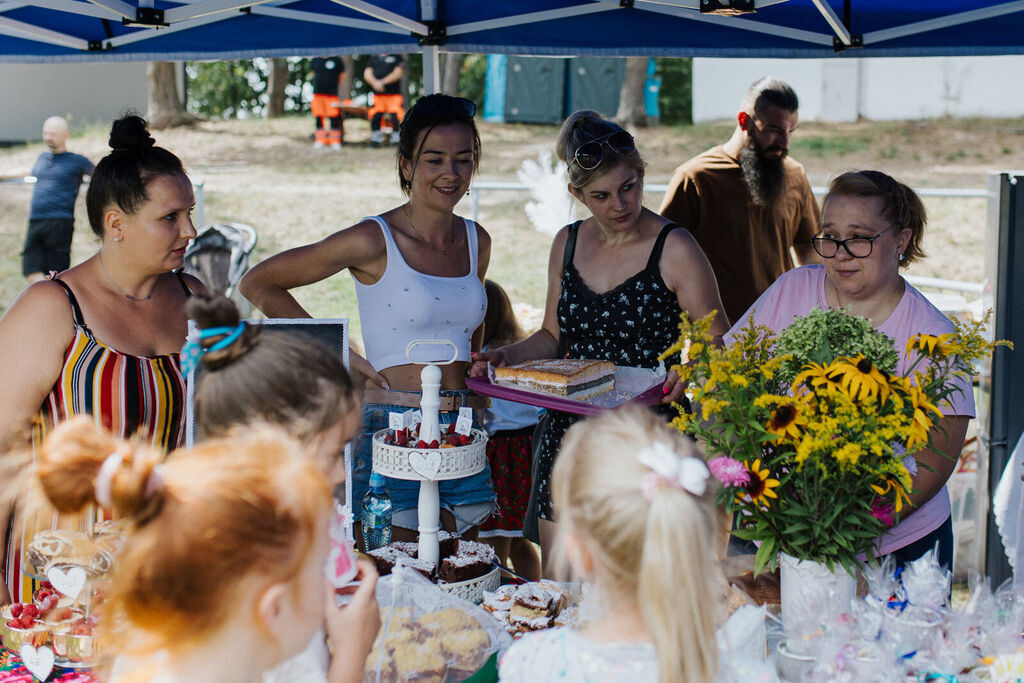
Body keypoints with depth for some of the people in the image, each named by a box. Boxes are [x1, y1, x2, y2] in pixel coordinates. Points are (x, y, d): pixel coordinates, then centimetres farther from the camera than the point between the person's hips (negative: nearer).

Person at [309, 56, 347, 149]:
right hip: (317, 93, 3)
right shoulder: (315, 60, 8)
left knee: (334, 119, -6)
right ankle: (320, 140, 12)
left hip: (332, 94, -3)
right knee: (318, 118, 4)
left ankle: (335, 141, 2)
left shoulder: (336, 60, -1)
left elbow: (342, 76, 9)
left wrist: (334, 86, 9)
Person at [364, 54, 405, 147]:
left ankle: (396, 139, -1)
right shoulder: (374, 58, 18)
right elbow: (367, 74, 9)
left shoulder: (397, 57, 6)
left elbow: (398, 73, -6)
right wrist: (374, 82, -12)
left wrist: (382, 82, -13)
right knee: (375, 117, -2)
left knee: (396, 117, -13)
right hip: (377, 94, 3)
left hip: (393, 95, -3)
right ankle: (376, 139, 12)